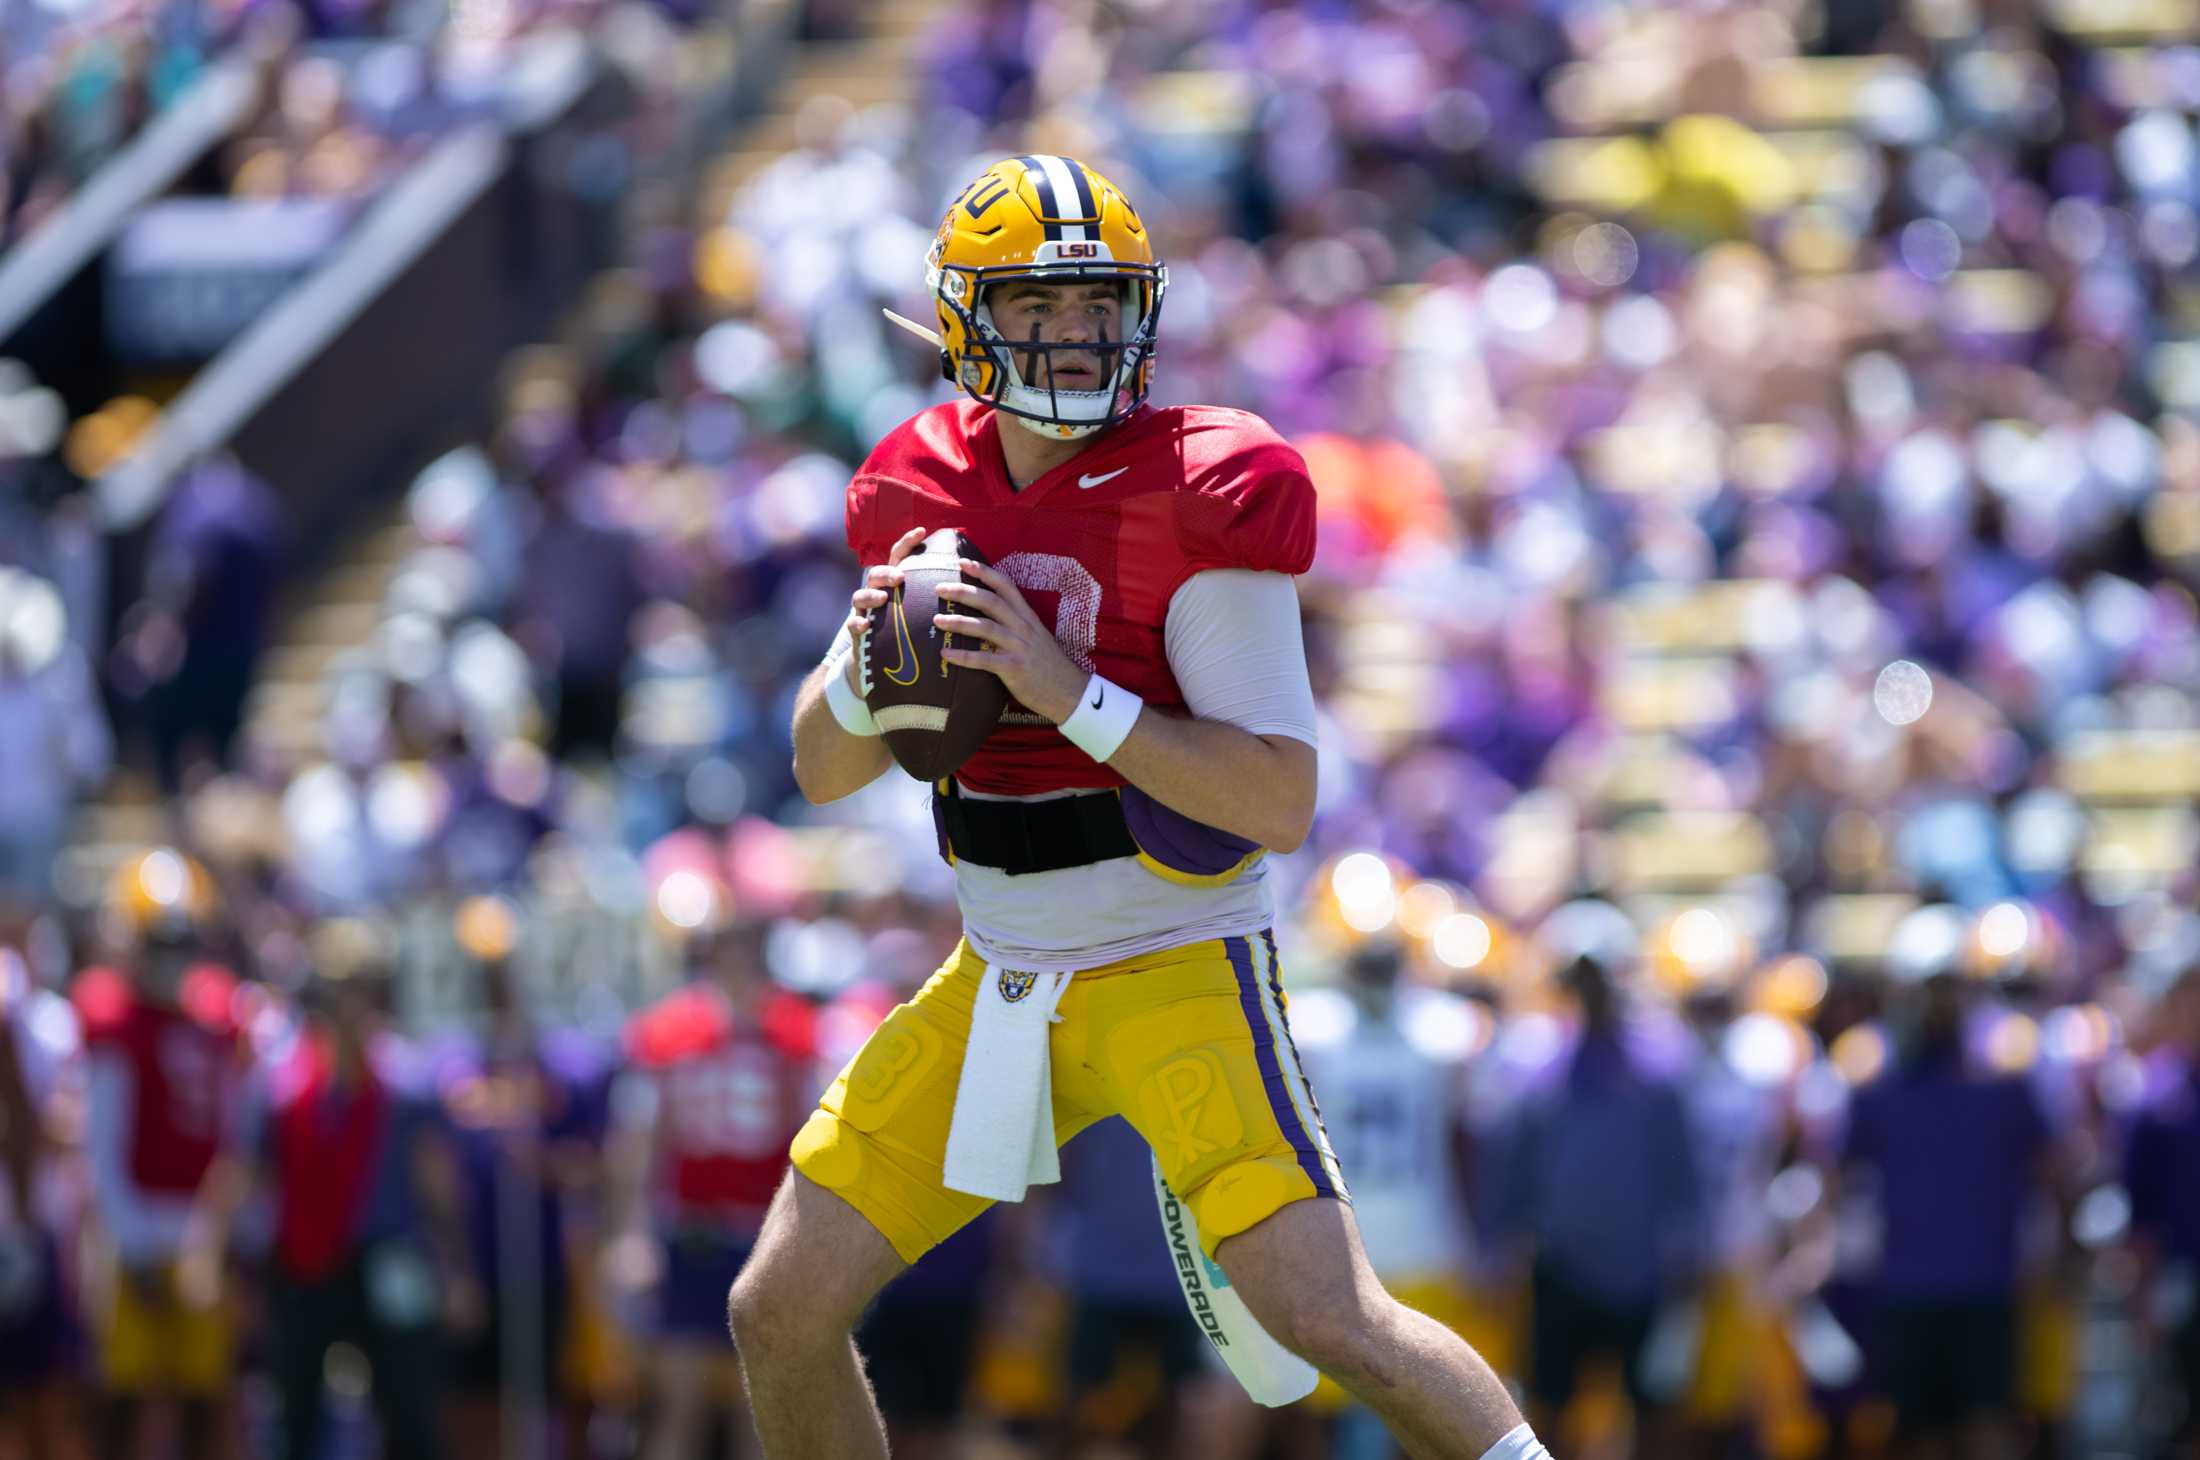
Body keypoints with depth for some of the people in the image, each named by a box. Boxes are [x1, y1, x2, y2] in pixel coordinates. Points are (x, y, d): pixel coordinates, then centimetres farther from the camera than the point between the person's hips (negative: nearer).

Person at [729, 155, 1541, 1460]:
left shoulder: (1199, 496, -13)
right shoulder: (925, 493, 5)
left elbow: (1284, 804, -17)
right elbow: (822, 772, 13)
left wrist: (1071, 692, -25)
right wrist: (869, 675, -10)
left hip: (1179, 961, -6)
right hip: (1002, 975, 6)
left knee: (1332, 1321, -20)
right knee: (781, 1315, 3)